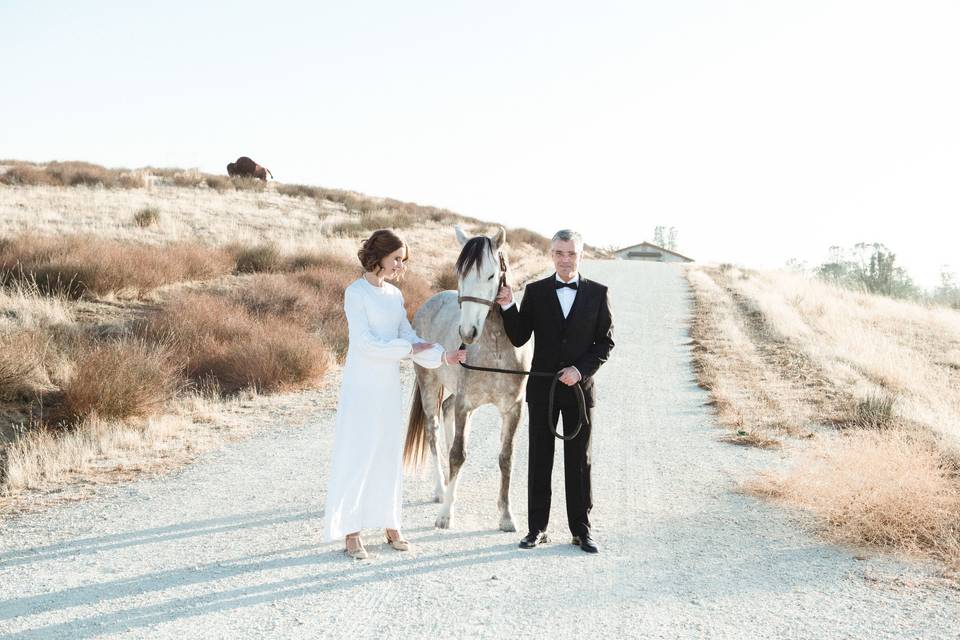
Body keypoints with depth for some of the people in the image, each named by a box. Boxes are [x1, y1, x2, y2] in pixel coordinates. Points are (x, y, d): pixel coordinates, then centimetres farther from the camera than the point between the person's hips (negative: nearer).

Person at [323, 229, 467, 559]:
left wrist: (444, 356, -8)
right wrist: (410, 348, -15)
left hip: (389, 384, 7)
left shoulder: (395, 294, 10)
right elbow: (365, 343, -18)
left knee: (389, 453, 12)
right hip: (362, 385, -7)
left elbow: (409, 336, 6)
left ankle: (390, 525, 22)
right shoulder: (356, 292, -11)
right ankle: (350, 533, 5)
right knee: (356, 454, -2)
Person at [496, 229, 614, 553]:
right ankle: (537, 527, 15)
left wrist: (582, 369, -14)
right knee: (539, 459, 7)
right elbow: (519, 338, 0)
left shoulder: (597, 293, 1)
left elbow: (605, 341, 0)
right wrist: (508, 306, -14)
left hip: (579, 387, -1)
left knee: (579, 460, 6)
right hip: (542, 388, 1)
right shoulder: (535, 291, 2)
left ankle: (581, 529, 15)